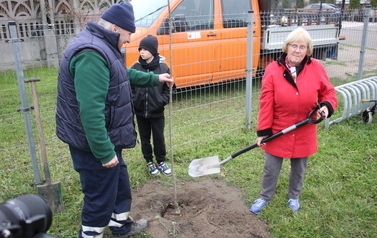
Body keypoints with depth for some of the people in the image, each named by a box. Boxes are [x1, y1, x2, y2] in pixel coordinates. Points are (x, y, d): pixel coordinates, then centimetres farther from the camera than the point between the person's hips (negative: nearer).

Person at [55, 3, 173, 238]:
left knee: (120, 183, 25)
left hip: (105, 139, 11)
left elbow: (125, 73, 28)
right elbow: (90, 110, -32)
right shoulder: (91, 53, -28)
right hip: (94, 143, -11)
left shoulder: (102, 47, 9)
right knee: (101, 196, 5)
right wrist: (105, 152, -28)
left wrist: (155, 78, 33)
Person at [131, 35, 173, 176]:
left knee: (159, 138, 10)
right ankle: (149, 162, 32)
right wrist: (134, 101, -12)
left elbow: (168, 88, -1)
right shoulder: (135, 67, -4)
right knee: (145, 138, 14)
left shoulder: (163, 67, -7)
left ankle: (161, 162, 30)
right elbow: (130, 87, 1)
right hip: (140, 112, 2)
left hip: (157, 112, -1)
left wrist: (163, 101, -14)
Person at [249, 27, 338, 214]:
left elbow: (328, 92, 4)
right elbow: (266, 103, -13)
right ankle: (265, 197, 36)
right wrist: (263, 131, -13)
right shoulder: (273, 70, -12)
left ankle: (294, 197, 45)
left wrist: (326, 106, -19)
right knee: (271, 168, 11)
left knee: (299, 168, 20)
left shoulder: (316, 69, -7)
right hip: (278, 132, -1)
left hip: (304, 133, 2)